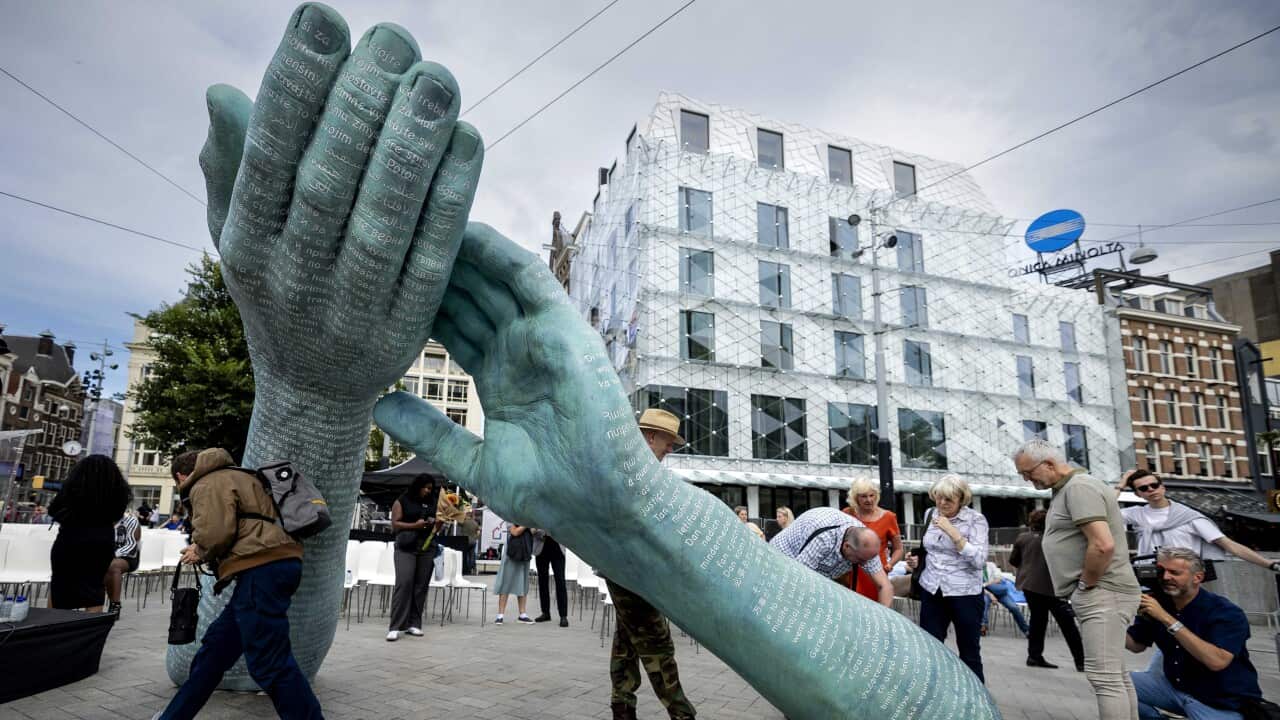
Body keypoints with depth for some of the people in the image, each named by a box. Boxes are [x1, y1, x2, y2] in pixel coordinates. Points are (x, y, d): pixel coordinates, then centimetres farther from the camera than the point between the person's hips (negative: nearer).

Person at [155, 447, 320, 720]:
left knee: (269, 662, -9)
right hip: (273, 564, 10)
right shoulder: (234, 477, 31)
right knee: (217, 645, 20)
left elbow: (216, 532, -13)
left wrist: (200, 552, 8)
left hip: (261, 569, -10)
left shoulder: (208, 484, 3)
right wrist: (204, 552, 23)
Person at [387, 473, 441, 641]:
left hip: (427, 547, 4)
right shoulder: (402, 501, 4)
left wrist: (436, 523, 0)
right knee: (404, 583, -14)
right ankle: (395, 627, -12)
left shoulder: (433, 503, 16)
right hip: (406, 547, -4)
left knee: (421, 585, 1)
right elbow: (395, 524, -3)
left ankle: (413, 623, 9)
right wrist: (414, 525, -15)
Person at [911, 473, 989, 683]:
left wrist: (953, 532, -24)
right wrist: (917, 561, 2)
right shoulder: (930, 515, 6)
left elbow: (979, 560, -19)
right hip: (931, 591, 4)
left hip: (965, 593, -4)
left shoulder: (975, 519, -9)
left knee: (969, 652, 7)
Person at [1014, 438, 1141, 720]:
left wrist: (1087, 585, -15)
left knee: (1104, 676, -9)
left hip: (1102, 593, -11)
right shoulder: (1068, 488, 16)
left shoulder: (1078, 486, -16)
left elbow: (1103, 544, -27)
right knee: (1115, 674, 15)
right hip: (1099, 594, 11)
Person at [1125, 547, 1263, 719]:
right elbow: (1136, 645, 4)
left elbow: (1217, 661, -35)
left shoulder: (1227, 612, -19)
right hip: (1174, 687, 5)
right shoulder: (1159, 603, -4)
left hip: (1223, 702, -5)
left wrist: (1167, 619, -38)